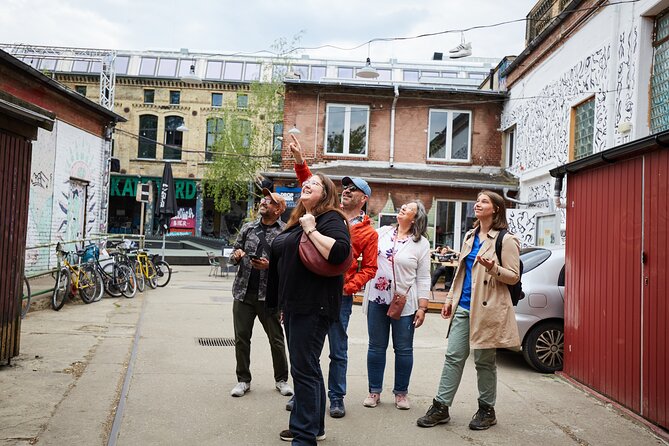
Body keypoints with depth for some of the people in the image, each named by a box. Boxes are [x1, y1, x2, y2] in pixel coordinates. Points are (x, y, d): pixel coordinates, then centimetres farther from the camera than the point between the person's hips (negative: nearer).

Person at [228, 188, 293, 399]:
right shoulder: (248, 227, 10)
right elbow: (233, 255, 14)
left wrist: (270, 265, -20)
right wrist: (236, 256, -9)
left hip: (268, 295, -3)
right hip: (243, 292, 3)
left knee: (277, 339, 5)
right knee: (241, 338, 8)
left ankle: (281, 379, 22)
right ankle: (243, 380, 22)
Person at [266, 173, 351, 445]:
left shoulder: (330, 219, -8)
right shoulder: (298, 220, 18)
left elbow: (339, 252, -27)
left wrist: (311, 230, -18)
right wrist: (283, 304, 25)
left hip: (314, 307, -9)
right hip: (293, 305, 9)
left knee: (304, 369, -7)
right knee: (308, 367, 16)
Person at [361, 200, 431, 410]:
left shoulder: (421, 243, -2)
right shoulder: (381, 232, 6)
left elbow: (423, 278, -2)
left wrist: (422, 308, -7)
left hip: (404, 303, -2)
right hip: (377, 299, 2)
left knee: (403, 349, 7)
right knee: (376, 346, 10)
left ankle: (401, 392, 23)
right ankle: (374, 391, 22)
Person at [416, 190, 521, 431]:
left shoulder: (505, 240, -6)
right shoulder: (470, 236, 15)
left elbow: (513, 276, -7)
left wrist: (493, 269, -26)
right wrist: (450, 298, 17)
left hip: (487, 309, -6)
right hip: (463, 307, 6)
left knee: (484, 361, 5)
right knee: (453, 356, 5)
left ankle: (486, 410, 22)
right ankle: (441, 407, 12)